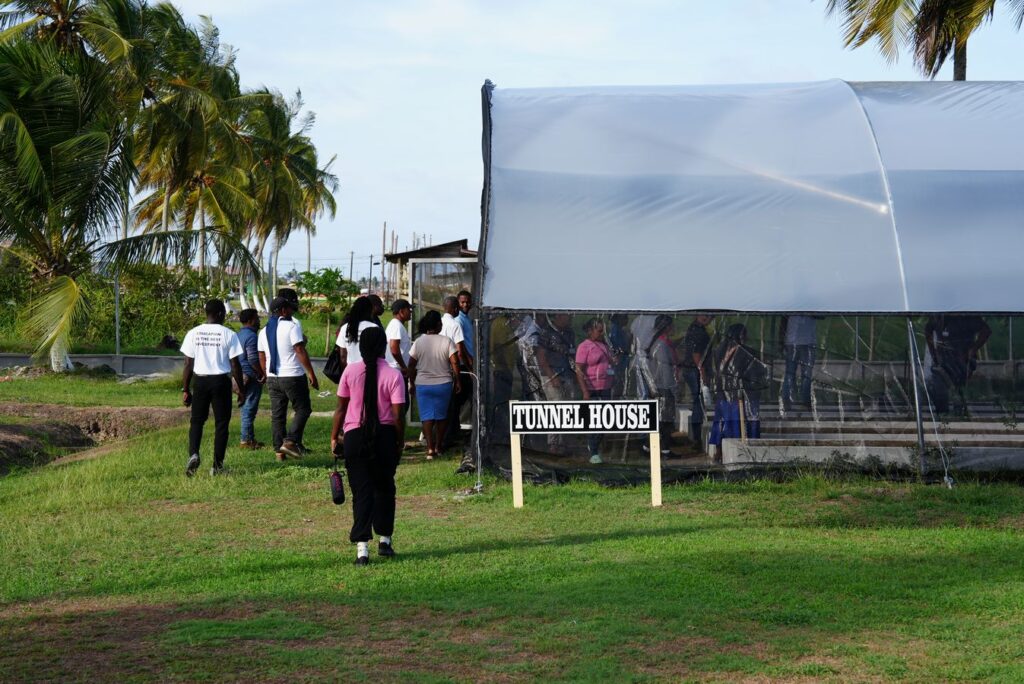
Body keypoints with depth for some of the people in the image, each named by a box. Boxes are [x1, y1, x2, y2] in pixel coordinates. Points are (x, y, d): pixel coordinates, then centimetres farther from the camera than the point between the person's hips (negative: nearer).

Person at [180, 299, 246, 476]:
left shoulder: (193, 333, 0)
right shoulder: (228, 334, -6)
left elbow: (188, 364, 1)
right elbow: (235, 365, -5)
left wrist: (185, 390, 8)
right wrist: (241, 389, 5)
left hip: (199, 381, 2)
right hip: (221, 381, -2)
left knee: (197, 421, 13)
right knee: (221, 422, 8)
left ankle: (193, 454, -11)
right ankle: (217, 465, 9)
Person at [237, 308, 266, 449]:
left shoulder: (240, 335, 15)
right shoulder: (251, 336, -15)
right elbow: (253, 359, -22)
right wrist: (262, 374, -13)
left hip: (243, 377, 10)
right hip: (251, 377, -10)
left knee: (247, 408, 13)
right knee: (249, 409, -5)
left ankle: (249, 438, 19)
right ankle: (246, 440, -3)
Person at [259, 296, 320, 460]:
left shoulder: (264, 331, 11)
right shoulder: (291, 327, -10)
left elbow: (262, 358, 15)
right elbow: (300, 351, -15)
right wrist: (311, 373, -12)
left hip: (272, 378, 6)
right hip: (293, 377, -6)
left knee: (277, 415, 8)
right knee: (303, 409, 3)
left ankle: (279, 450, 8)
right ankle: (290, 441, -11)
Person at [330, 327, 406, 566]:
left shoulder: (350, 371, -3)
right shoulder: (393, 375, -7)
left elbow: (341, 407, 1)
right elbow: (398, 414, -8)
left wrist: (334, 437, 10)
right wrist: (400, 442, 4)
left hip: (355, 435, 0)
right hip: (385, 435, 0)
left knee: (362, 490, 1)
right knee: (384, 487, 18)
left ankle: (362, 546, -9)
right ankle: (384, 540, 24)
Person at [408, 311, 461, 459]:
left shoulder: (418, 342, -4)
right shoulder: (447, 341, -8)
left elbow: (411, 365, -1)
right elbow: (455, 363, -10)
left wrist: (412, 382, 10)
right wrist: (457, 381, 1)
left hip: (423, 384, 0)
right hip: (443, 384, 0)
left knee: (427, 417, 2)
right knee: (441, 416, 14)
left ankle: (430, 448, -10)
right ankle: (438, 447, 18)